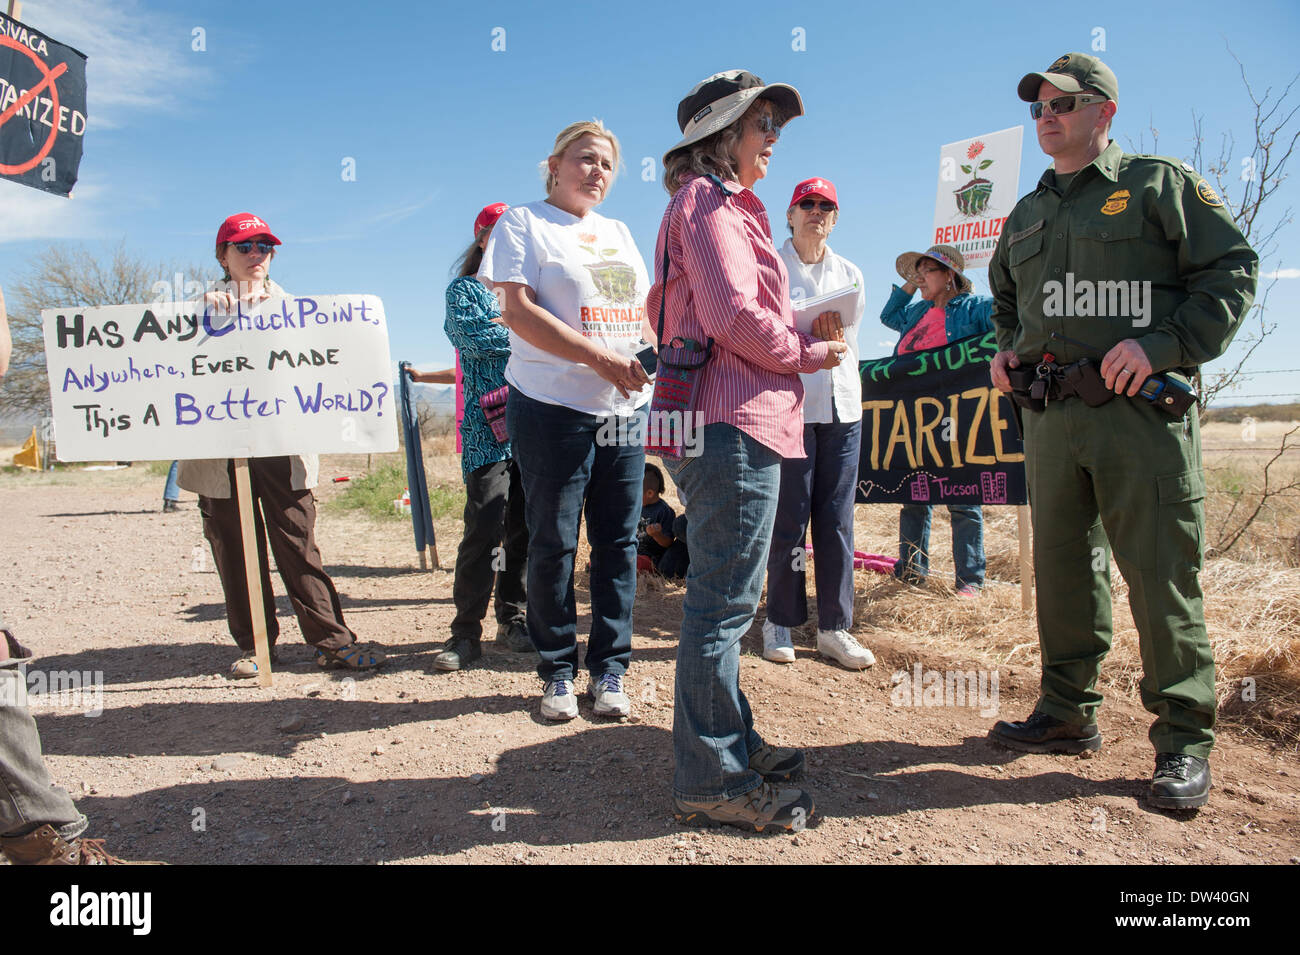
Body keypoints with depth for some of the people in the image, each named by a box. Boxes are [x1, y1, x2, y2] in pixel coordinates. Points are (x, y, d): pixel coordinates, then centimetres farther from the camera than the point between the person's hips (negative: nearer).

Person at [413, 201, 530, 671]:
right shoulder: (465, 290, 9)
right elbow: (476, 338, -9)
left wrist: (503, 327, -3)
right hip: (488, 426, -4)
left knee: (525, 527, 4)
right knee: (485, 526, -11)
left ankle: (513, 619, 16)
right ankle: (466, 631, -2)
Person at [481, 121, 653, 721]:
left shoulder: (618, 232, 20)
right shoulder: (523, 222, 2)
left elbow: (643, 308, 20)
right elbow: (519, 311, -10)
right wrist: (601, 358, -18)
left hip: (624, 408, 5)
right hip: (554, 407, -5)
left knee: (618, 541, 6)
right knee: (554, 544, 2)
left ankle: (610, 668, 17)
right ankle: (558, 671, 16)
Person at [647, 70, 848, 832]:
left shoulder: (718, 204, 26)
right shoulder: (710, 200, -6)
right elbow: (734, 315, -19)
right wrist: (808, 354, -3)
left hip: (717, 419, 11)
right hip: (735, 421, -11)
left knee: (723, 597, 16)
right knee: (724, 602, -6)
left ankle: (730, 740, 29)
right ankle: (715, 781, 3)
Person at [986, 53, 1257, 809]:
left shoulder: (1161, 184, 4)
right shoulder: (1027, 215, 21)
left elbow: (1233, 269, -2)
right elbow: (1007, 301, 34)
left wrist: (1161, 344, -16)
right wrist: (1009, 350, 13)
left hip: (1140, 413, -6)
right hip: (1049, 415, 6)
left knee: (1161, 575, -4)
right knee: (1062, 569, 10)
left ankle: (1184, 742, 6)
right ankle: (1069, 712, 22)